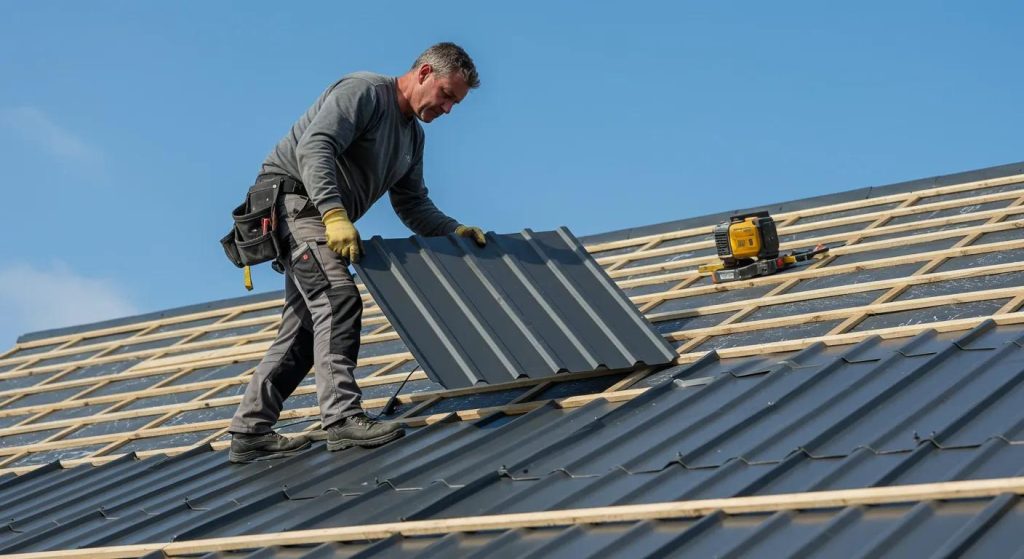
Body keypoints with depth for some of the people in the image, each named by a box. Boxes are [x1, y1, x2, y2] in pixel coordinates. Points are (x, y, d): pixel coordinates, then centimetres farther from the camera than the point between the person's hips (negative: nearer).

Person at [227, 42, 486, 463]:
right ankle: (342, 417, -29)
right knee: (338, 298, -22)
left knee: (306, 324, 6)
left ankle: (250, 432, 9)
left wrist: (454, 231, 3)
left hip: (326, 216, 10)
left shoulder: (413, 135, 18)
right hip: (292, 198, -10)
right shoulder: (363, 91, -12)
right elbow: (314, 148, -25)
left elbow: (413, 205, 19)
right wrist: (335, 214, -36)